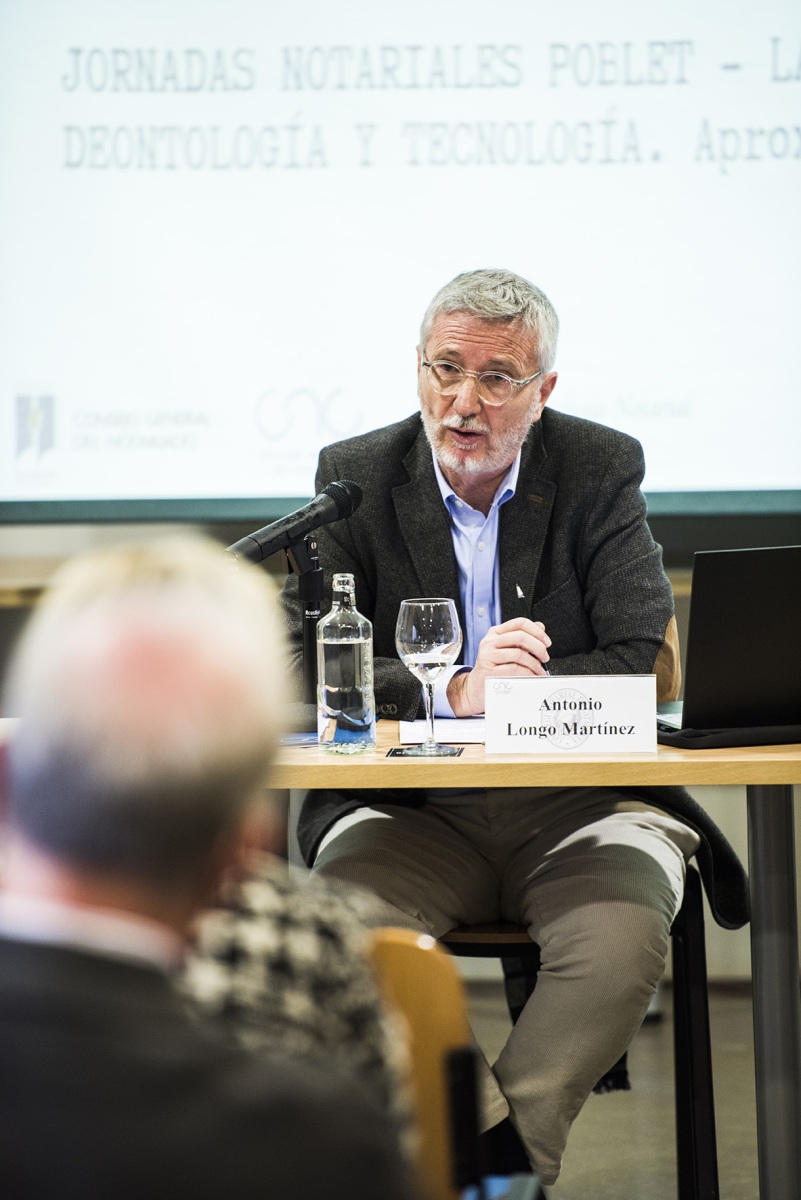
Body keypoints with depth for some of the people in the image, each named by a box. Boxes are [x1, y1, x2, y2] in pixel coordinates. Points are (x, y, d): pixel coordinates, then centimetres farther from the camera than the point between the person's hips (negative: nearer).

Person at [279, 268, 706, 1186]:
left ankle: (505, 1150, -21)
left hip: (575, 804, 0)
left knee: (624, 934, -31)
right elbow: (299, 665, -6)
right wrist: (451, 691, -20)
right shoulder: (355, 479, 4)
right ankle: (496, 1141, -21)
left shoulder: (601, 472, 2)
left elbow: (649, 665, -4)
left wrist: (510, 692, -15)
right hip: (408, 809, 1)